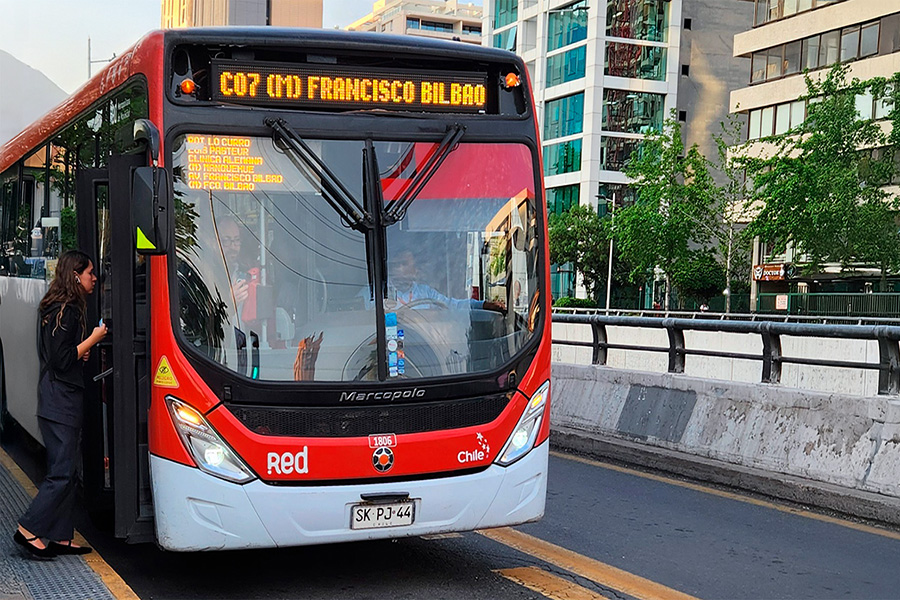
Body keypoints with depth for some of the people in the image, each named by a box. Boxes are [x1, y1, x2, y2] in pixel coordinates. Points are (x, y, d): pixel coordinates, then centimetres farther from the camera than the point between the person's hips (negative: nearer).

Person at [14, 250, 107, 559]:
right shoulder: (67, 311, -15)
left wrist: (82, 352, 8)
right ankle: (28, 529, 0)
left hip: (64, 400, 10)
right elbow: (61, 360, -19)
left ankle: (60, 537, 15)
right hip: (61, 402, -10)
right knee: (62, 472, -7)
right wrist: (93, 339, -12)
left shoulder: (63, 308, 16)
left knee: (65, 470, 11)